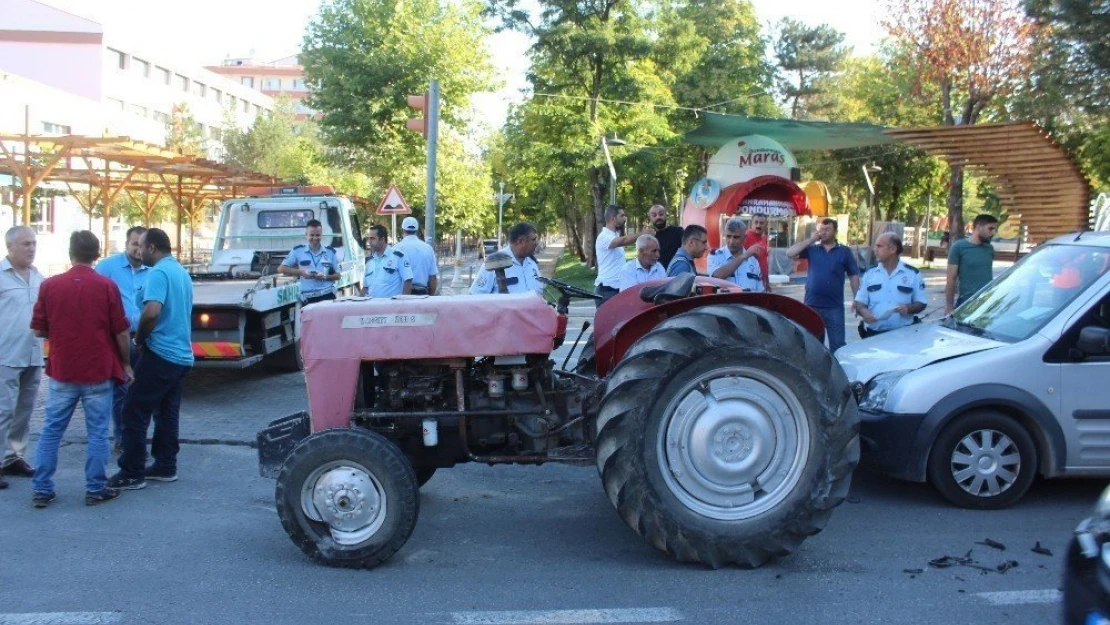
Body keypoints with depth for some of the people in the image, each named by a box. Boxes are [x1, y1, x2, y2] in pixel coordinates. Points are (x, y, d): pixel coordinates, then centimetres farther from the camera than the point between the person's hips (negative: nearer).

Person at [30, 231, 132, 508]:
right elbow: (122, 332, -6)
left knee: (51, 430, 12)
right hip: (98, 372, -2)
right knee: (97, 433, 6)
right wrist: (126, 363, 8)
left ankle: (41, 489, 14)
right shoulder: (107, 286, -9)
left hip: (61, 372, 2)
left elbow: (38, 330, 4)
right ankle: (96, 489, 11)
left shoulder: (49, 285, -3)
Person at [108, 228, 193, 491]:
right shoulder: (182, 272, 15)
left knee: (135, 413, -3)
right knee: (167, 413, 14)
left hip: (160, 354, -9)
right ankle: (166, 466, 19)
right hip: (181, 354, 9)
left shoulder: (158, 273, -14)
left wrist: (139, 339, -11)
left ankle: (132, 474, -1)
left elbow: (151, 312, -28)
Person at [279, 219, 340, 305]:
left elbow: (337, 275, 11)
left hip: (328, 295, 1)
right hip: (308, 298, -1)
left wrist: (324, 277, -11)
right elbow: (281, 269, 3)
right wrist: (301, 272, -10)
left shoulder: (330, 252, 8)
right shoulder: (298, 251, 5)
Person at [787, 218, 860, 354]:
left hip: (834, 306, -2)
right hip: (812, 305, 2)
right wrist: (811, 239, -6)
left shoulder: (844, 251, 3)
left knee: (837, 344, -1)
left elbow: (854, 276, 5)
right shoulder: (812, 249, 5)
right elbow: (790, 253, -8)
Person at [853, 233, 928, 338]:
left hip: (903, 334, -2)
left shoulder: (912, 274, 2)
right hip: (873, 333, 2)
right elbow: (860, 302, 8)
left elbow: (921, 303, 5)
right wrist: (864, 311, -14)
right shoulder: (869, 273, 8)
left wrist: (908, 308, -15)